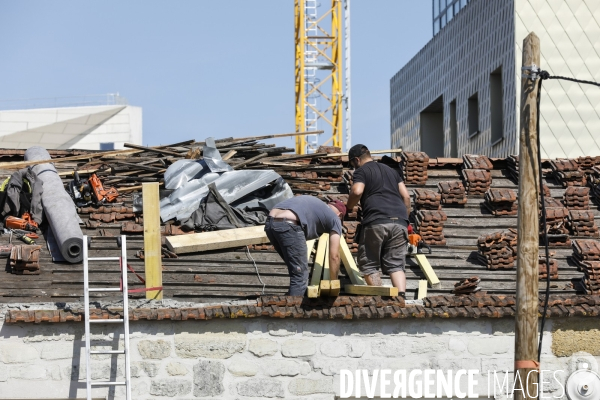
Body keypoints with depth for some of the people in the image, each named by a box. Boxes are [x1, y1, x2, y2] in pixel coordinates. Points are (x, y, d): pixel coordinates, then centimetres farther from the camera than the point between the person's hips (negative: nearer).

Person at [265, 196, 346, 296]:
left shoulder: (315, 204, 38)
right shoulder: (335, 218, 18)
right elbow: (334, 256, 16)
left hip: (269, 223, 8)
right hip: (287, 226, -8)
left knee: (297, 271, 22)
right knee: (300, 276, 0)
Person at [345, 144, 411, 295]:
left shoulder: (361, 171, 9)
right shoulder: (391, 171, 28)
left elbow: (357, 191, -10)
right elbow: (406, 196, 21)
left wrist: (348, 207, 6)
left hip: (376, 222, -5)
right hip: (399, 223, 5)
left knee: (368, 264, 5)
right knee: (396, 265, 4)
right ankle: (401, 297, -15)